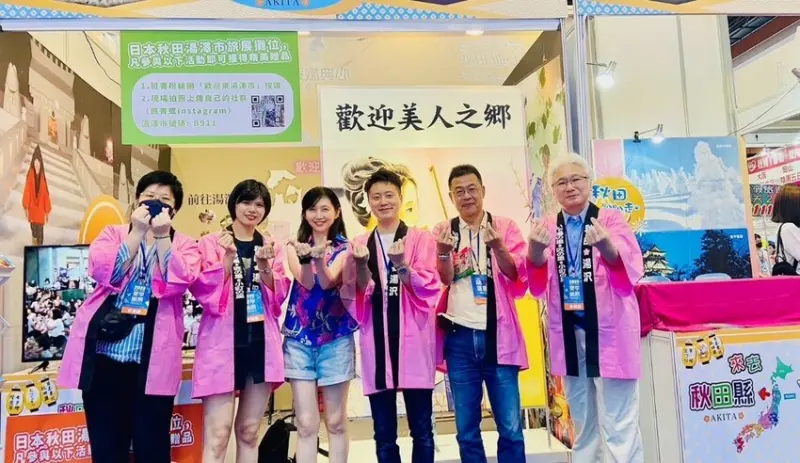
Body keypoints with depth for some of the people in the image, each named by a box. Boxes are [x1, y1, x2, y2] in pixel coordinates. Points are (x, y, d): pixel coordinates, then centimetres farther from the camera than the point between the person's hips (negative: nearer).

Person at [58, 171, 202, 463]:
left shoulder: (184, 245, 9)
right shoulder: (113, 234, 12)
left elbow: (177, 284, -10)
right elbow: (104, 274, -6)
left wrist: (162, 236, -11)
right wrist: (137, 232, -8)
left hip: (153, 358, -1)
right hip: (104, 352, 1)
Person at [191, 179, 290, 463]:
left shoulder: (271, 247, 13)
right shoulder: (211, 242, 3)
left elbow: (279, 295, 5)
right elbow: (205, 292, -6)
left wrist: (265, 266, -11)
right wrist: (228, 257, -17)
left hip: (260, 343, 4)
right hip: (222, 342, -4)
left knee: (249, 432, 12)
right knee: (218, 434, -8)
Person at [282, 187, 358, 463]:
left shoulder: (344, 247, 2)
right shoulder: (295, 246, 5)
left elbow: (328, 282, -15)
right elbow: (305, 282, -12)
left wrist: (319, 257, -34)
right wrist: (306, 257, -32)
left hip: (336, 338, -1)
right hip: (299, 338, 1)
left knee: (336, 421, 8)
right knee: (306, 423, 2)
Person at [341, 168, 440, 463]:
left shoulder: (421, 239, 5)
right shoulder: (359, 245, 11)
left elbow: (430, 286, -6)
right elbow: (355, 296, 2)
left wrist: (402, 265, -23)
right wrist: (362, 265, -17)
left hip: (413, 341, -2)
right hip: (377, 343, 2)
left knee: (422, 430, 5)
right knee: (383, 434, 9)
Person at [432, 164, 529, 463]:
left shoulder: (505, 226, 6)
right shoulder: (442, 231, 8)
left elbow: (516, 276, -5)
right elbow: (442, 279, -2)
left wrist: (497, 246, -24)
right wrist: (444, 252, -22)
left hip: (498, 336, -1)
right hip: (459, 338, 1)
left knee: (510, 428, 3)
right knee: (466, 429, 10)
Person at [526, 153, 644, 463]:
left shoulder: (611, 219, -1)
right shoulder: (547, 229, 7)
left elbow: (631, 269, -17)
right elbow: (538, 284, -5)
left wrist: (606, 246, -38)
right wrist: (535, 250, -26)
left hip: (609, 331, -4)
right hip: (568, 334, 4)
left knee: (619, 425, 1)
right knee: (582, 424, 17)